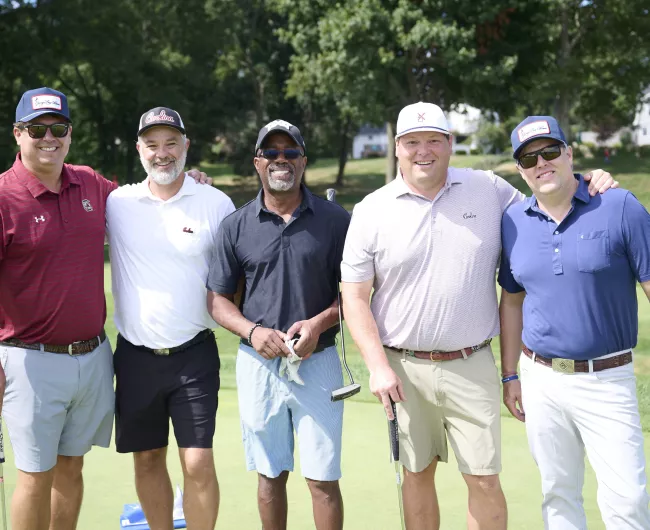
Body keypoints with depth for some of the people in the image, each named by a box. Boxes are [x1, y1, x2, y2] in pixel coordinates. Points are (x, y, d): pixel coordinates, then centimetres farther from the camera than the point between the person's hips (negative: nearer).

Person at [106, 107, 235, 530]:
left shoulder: (216, 203, -1)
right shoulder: (117, 203, 2)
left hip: (194, 354, -2)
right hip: (135, 354, 2)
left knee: (198, 463, -5)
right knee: (147, 460, 12)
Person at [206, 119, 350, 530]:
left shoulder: (335, 220, 0)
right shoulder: (236, 226, 4)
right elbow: (218, 298, 6)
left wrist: (319, 323, -15)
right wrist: (252, 331, -12)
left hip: (318, 361, -1)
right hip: (258, 362, 2)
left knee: (323, 478, 1)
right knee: (270, 475, 12)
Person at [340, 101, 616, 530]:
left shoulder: (489, 189, 2)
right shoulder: (371, 211, 0)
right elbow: (355, 296, 0)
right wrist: (378, 366, -8)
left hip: (472, 366, 0)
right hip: (403, 368, 0)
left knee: (485, 480, 2)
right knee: (417, 475, 13)